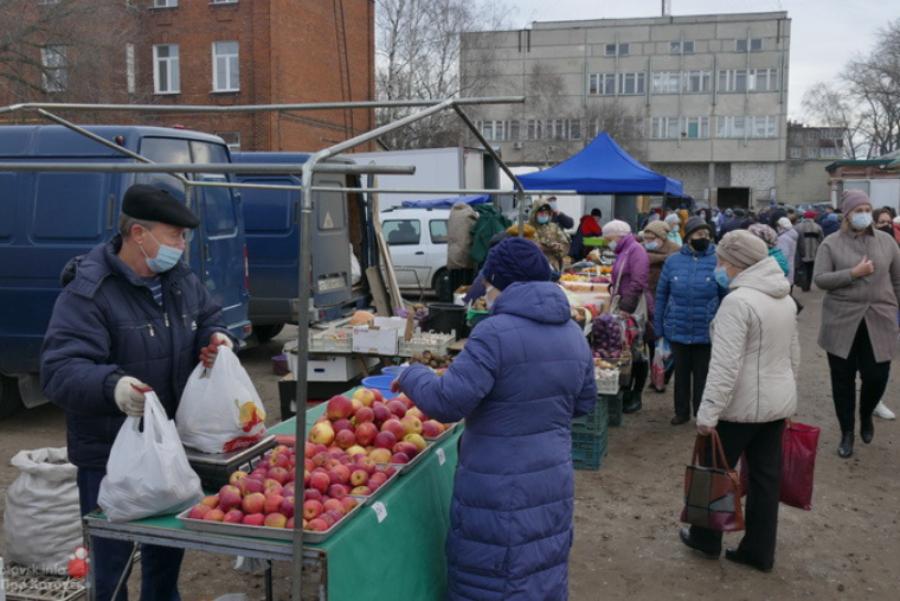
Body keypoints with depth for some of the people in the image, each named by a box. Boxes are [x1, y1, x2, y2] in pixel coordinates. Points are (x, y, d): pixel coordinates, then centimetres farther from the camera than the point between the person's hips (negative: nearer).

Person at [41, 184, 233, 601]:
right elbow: (59, 370, -28)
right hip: (110, 457, -7)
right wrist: (111, 386, -47)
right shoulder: (87, 293, -21)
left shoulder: (181, 278, 3)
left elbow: (208, 317, 19)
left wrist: (214, 336, -4)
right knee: (112, 564, 6)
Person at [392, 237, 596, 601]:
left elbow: (446, 402, -20)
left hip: (499, 488, -7)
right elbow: (584, 404, 15)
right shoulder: (574, 334, 5)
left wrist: (411, 375, -3)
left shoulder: (495, 333, -19)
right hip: (553, 479, 7)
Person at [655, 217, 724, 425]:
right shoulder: (673, 261, -1)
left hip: (706, 333, -2)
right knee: (681, 373, 17)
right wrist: (659, 328, 3)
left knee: (702, 375, 12)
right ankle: (682, 412, 33)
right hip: (677, 331, 2)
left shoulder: (718, 262, -7)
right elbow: (661, 295, 4)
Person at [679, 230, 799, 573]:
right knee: (766, 476, 13)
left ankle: (706, 540, 27)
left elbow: (725, 366, -25)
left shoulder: (738, 301, -20)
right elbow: (793, 356, 15)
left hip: (742, 405, -8)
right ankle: (760, 552, 23)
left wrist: (708, 413, -23)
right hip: (778, 402, 8)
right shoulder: (785, 298, 8)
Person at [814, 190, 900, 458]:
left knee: (877, 377, 1)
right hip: (842, 322, -1)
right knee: (843, 380, 7)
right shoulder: (831, 244, -2)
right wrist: (853, 272, -18)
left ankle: (866, 416, 34)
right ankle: (847, 433, 23)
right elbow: (820, 279, -9)